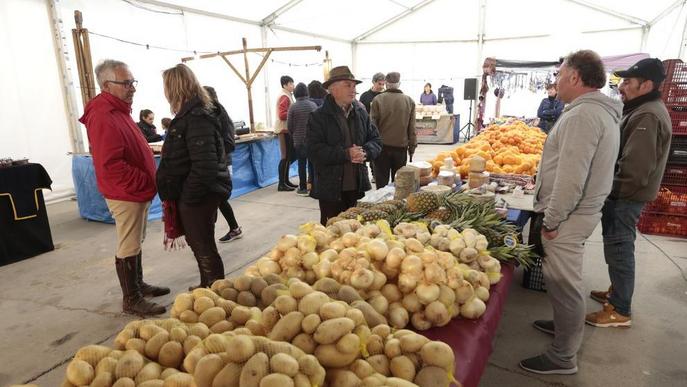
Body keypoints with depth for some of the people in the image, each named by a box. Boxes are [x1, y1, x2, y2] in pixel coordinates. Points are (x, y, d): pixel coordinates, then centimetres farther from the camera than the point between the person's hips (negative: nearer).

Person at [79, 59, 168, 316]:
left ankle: (138, 285, 35)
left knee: (136, 243, 20)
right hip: (126, 195, -10)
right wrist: (147, 182, -20)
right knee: (128, 248, 1)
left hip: (137, 191, 10)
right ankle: (131, 299, 14)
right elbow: (111, 165, -27)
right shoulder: (102, 118, -21)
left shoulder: (118, 111, 11)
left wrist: (148, 182, 11)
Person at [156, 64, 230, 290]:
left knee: (203, 247, 3)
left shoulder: (196, 118, -21)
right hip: (195, 194, 10)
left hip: (198, 196, -10)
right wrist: (173, 195, 19)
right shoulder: (191, 114, 12)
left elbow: (205, 165, -29)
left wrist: (189, 197, -20)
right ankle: (206, 286, 39)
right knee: (198, 243, 22)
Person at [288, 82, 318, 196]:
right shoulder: (313, 105, -3)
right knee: (312, 162, 11)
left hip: (299, 140, -2)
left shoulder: (293, 107, -8)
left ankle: (303, 188, 8)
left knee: (302, 164, 5)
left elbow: (289, 125, -4)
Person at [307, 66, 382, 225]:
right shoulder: (318, 117, -7)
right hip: (331, 189, -5)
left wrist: (365, 152, -12)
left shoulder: (361, 113, 10)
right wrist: (346, 154, -21)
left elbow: (376, 140, 10)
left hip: (359, 187, 5)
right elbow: (314, 151, -15)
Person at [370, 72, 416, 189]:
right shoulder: (410, 101, -1)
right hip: (401, 147, 2)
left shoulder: (377, 100, -7)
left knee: (381, 182, 5)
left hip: (382, 147, -2)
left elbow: (372, 125, -5)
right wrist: (412, 146, 10)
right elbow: (412, 128, 1)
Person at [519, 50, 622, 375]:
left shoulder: (582, 115, -20)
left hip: (568, 216, -10)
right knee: (565, 280, 23)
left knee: (564, 284, 0)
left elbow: (571, 178, -26)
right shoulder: (603, 113, 13)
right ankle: (565, 324, 42)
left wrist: (551, 220, -18)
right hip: (583, 210, 10)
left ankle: (563, 357, 12)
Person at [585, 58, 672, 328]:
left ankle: (620, 311, 10)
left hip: (626, 197, -10)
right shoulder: (643, 111, 13)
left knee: (619, 250, -1)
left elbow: (634, 170, -26)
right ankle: (617, 292, 36)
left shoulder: (648, 117, -21)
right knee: (620, 248, 20)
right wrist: (612, 190, 15)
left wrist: (611, 192, -15)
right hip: (627, 195, 10)